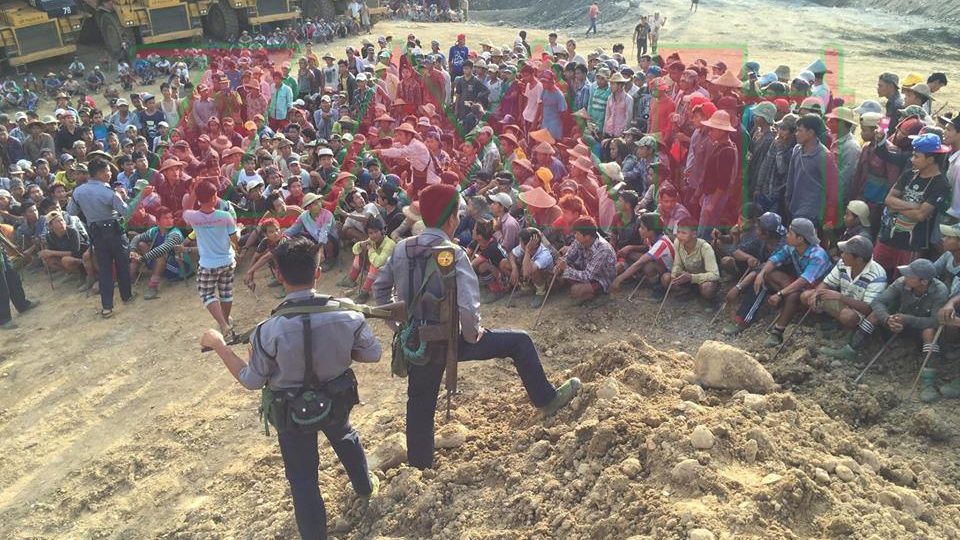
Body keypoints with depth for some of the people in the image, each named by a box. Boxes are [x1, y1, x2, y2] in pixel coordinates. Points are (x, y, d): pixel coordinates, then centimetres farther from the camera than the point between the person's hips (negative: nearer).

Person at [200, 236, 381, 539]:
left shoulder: (269, 331, -30)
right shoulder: (347, 314, -24)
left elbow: (251, 381, -13)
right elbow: (373, 354, -9)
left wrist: (218, 345, -3)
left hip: (292, 412, -3)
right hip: (337, 401, 4)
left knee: (303, 480, 15)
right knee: (345, 437, 35)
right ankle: (365, 486, 59)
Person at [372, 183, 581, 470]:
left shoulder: (402, 248, -3)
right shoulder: (453, 254, -21)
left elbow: (380, 288, 8)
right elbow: (468, 307, -30)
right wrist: (473, 335, -11)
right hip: (448, 341, -6)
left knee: (420, 405, 23)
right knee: (519, 341, 11)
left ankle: (419, 466, 40)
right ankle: (547, 399, 25)